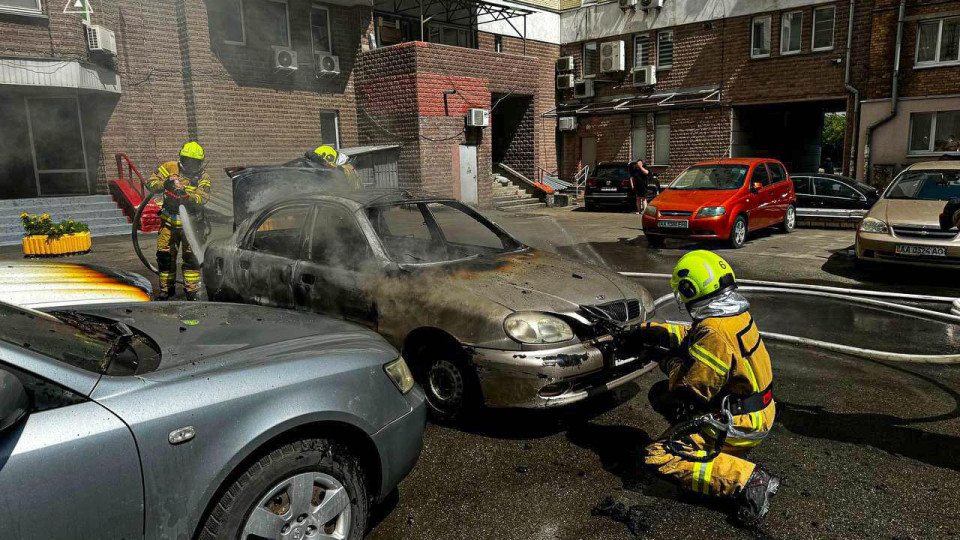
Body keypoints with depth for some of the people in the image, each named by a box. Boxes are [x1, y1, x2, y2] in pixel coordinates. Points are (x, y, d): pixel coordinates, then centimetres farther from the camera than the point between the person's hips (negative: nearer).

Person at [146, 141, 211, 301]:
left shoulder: (203, 177, -3)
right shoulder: (169, 167, 0)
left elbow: (202, 199, -16)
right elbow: (151, 182, -5)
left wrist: (186, 195, -33)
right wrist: (165, 183, -23)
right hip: (169, 222, 1)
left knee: (192, 257, -2)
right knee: (165, 256, 7)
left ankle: (192, 290, 9)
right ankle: (166, 289, 22)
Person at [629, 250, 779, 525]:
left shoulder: (715, 333, -28)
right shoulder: (735, 313, 2)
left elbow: (692, 389, -24)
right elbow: (693, 336, 19)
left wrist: (668, 362, -6)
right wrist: (651, 330, 15)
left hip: (741, 424, -10)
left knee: (657, 458, -14)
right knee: (660, 394, 16)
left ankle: (749, 480, -17)